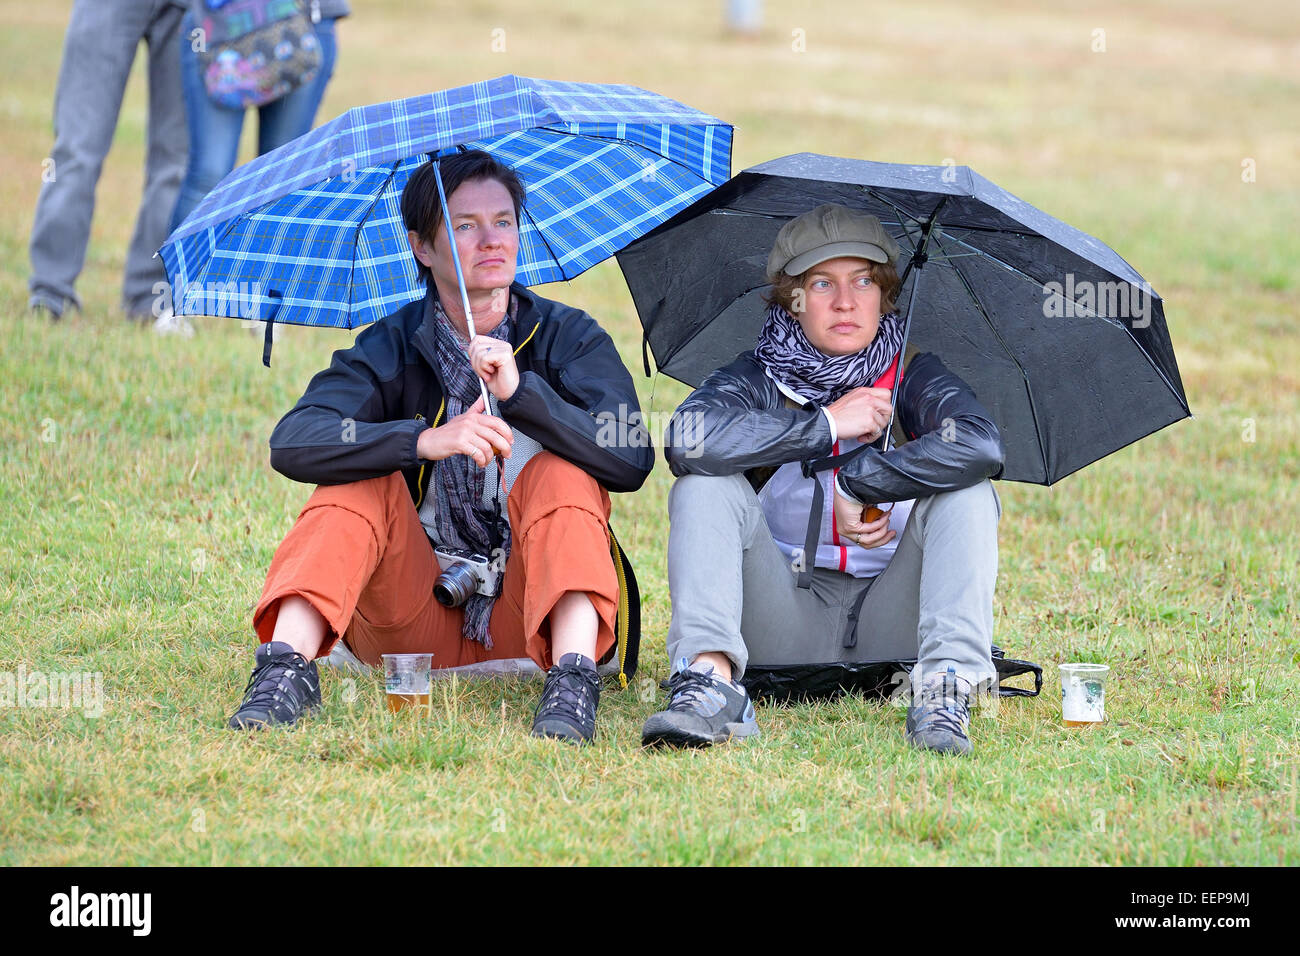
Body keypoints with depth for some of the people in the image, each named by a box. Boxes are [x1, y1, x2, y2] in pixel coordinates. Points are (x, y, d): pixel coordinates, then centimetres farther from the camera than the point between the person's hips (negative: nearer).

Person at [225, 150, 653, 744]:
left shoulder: (569, 338, 0)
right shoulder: (392, 349, 0)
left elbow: (632, 462, -17)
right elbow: (291, 444, -18)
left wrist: (522, 391, -30)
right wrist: (425, 441, -33)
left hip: (526, 622, -1)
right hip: (416, 629, 1)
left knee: (559, 471, -23)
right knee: (361, 479, -20)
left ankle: (573, 673, -39)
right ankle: (288, 663, -34)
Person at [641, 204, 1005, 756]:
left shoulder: (913, 375, 0)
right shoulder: (758, 380, 0)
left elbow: (980, 446, -24)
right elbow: (688, 439, -24)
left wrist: (855, 485, -21)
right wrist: (826, 426, -19)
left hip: (888, 624, 0)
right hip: (786, 621, 0)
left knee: (965, 494, -21)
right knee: (706, 487, -19)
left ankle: (945, 689, -37)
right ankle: (710, 677, -37)